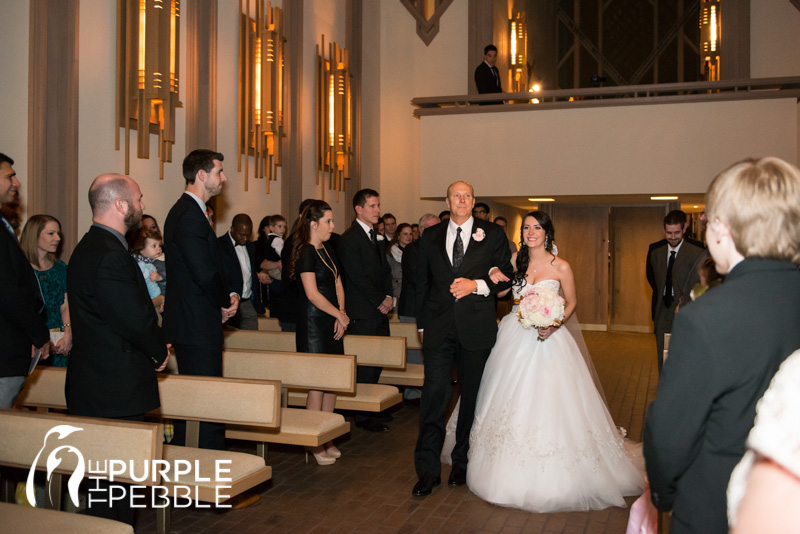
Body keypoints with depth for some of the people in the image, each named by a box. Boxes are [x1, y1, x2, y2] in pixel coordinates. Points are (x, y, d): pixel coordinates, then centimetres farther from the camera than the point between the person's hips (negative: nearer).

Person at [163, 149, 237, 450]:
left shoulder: (187, 211, 16)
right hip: (197, 326, -11)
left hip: (190, 324, 11)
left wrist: (224, 298, 6)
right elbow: (205, 273, -24)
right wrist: (228, 299, -7)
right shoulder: (190, 215, -17)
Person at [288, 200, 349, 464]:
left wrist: (342, 314, 0)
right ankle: (315, 444, 6)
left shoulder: (327, 250, 14)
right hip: (313, 324, -8)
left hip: (332, 324, 8)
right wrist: (340, 315, -8)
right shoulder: (306, 253, -12)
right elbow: (312, 294, -18)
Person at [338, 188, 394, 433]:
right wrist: (380, 301, -11)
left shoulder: (378, 237, 17)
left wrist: (389, 296, 3)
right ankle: (364, 417, 7)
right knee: (366, 363, -3)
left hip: (381, 308, 8)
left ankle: (372, 407, 19)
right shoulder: (349, 238, -9)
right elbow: (357, 276, -14)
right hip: (363, 311, -8)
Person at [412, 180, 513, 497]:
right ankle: (428, 470, 2)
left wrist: (477, 285, -14)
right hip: (439, 329, 1)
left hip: (476, 329, 0)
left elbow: (507, 277, 3)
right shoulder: (431, 237, 10)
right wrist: (422, 323, 11)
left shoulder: (492, 234, 4)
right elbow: (422, 282, 14)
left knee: (471, 397, 10)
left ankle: (462, 463, 26)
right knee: (434, 394, -5)